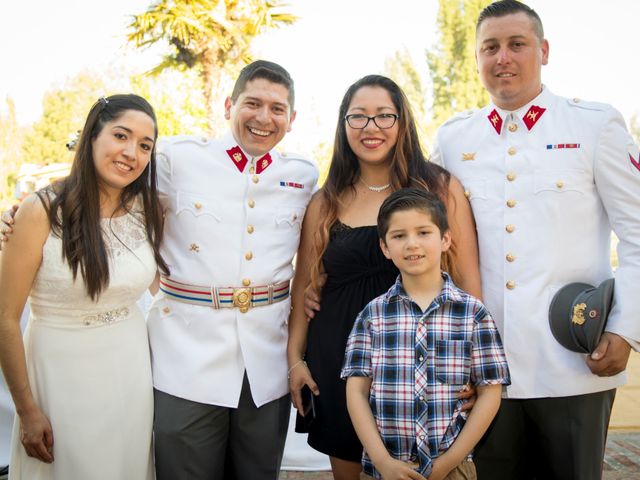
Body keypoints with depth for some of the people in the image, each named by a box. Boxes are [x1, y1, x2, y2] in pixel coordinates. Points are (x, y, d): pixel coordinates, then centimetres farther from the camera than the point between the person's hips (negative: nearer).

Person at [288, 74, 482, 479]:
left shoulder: (441, 187, -1)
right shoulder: (325, 202, 6)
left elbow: (468, 278, -1)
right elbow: (305, 285, 10)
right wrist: (295, 358, 8)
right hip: (338, 359, 2)